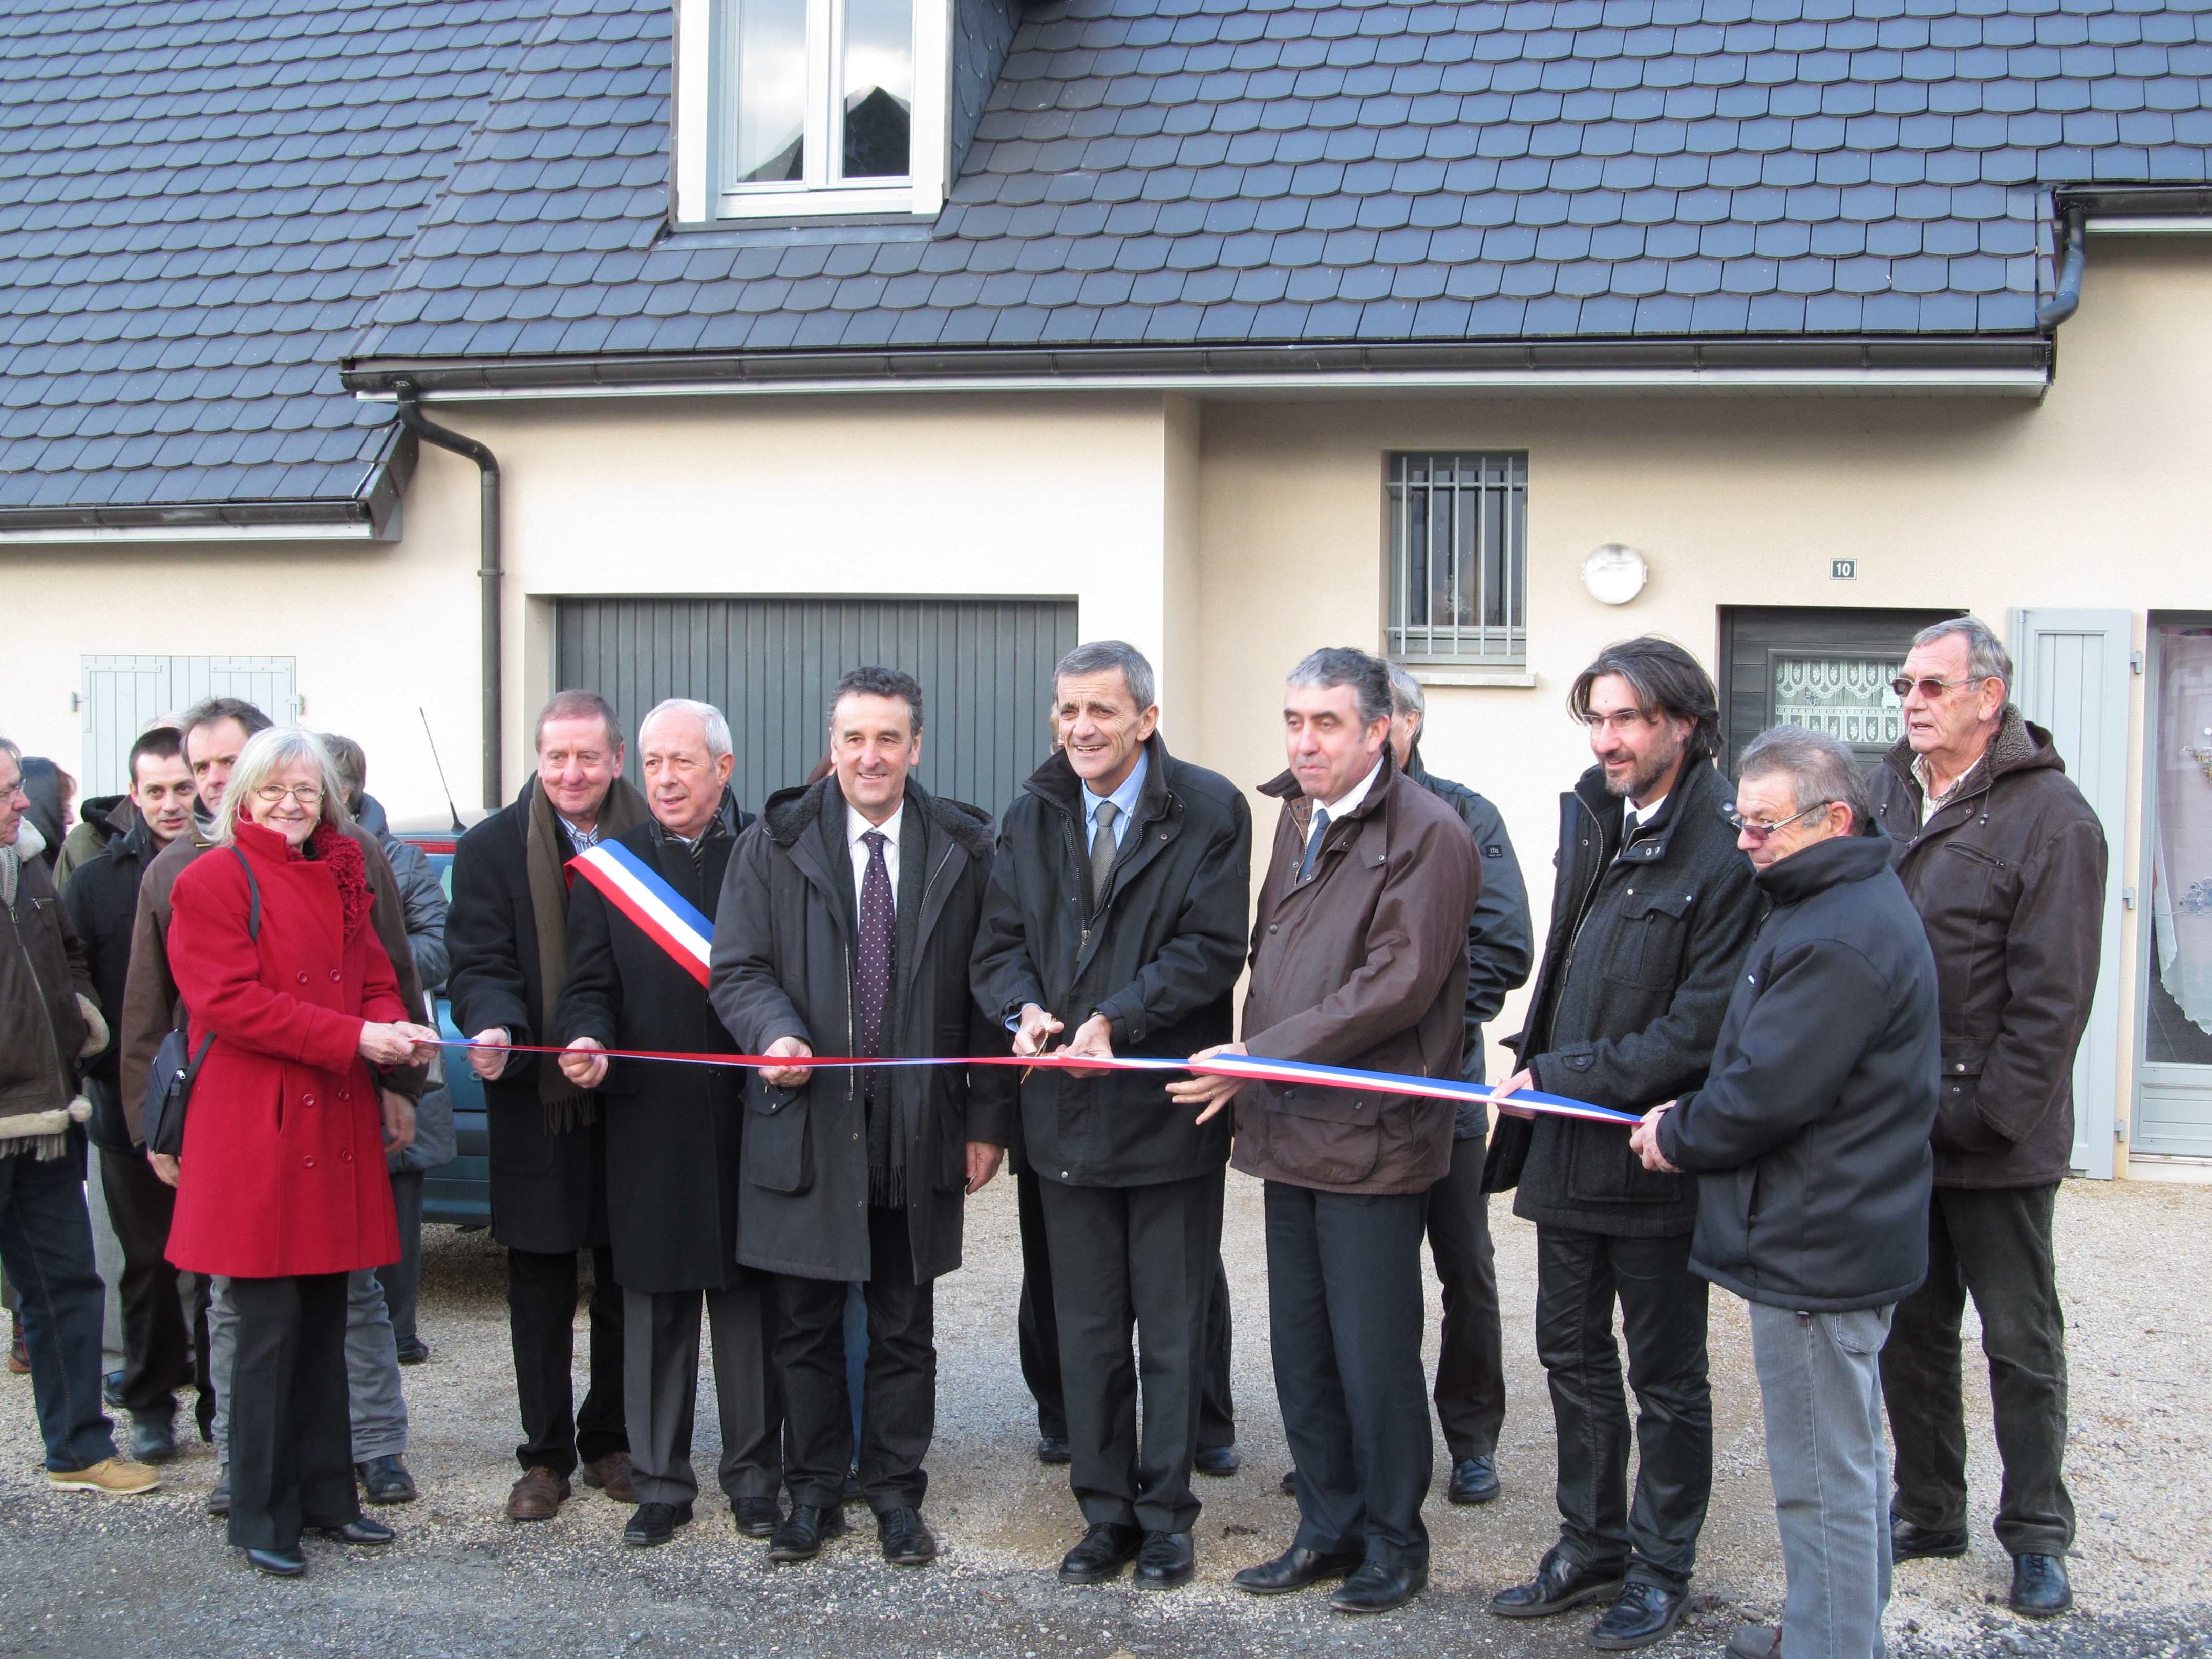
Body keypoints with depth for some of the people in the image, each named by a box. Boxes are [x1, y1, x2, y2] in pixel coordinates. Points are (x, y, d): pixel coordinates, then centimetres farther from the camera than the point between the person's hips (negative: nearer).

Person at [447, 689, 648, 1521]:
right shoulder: (492, 849, 0)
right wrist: (494, 1027, -27)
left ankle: (609, 1442, 25)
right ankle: (545, 1455, 19)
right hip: (537, 1102, -1)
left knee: (625, 1283, 10)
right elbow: (479, 965, -5)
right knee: (540, 1290, 7)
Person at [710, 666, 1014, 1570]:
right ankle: (813, 1492, 23)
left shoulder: (963, 849, 3)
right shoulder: (774, 846, 2)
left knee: (904, 1327, 10)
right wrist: (775, 1033, -21)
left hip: (919, 1124, 0)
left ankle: (896, 1493, 23)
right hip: (806, 1122, 0)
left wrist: (988, 1120, 1)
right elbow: (738, 968, 1)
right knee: (807, 1324, 9)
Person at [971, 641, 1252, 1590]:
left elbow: (1212, 948, -13)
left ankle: (1166, 1518, 21)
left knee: (1173, 1331, 8)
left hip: (1169, 1110, -4)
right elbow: (1001, 941, 7)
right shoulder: (1031, 815, 7)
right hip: (1066, 1110, 4)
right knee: (1087, 1331, 13)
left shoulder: (1209, 810, -7)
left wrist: (1114, 1020, -22)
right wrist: (1024, 1007, -15)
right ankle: (1106, 1515, 25)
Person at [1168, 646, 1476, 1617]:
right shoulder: (1299, 818, 14)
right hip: (1290, 1131, 8)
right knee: (1301, 1353, 14)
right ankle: (1329, 1528, 28)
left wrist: (1261, 1058, -16)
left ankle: (1394, 1542, 20)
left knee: (1374, 1356, 2)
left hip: (1368, 1138, -7)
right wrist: (1249, 1072, 11)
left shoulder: (1427, 835, -12)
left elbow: (1395, 987, -18)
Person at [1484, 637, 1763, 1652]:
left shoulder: (1725, 853, -18)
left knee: (1665, 1375, 9)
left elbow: (1698, 1031, -20)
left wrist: (1563, 1078, -17)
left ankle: (1662, 1568, 24)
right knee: (1573, 1357, 18)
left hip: (1653, 1159, -8)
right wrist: (1534, 1068, 11)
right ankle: (1591, 1548, 33)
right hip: (1567, 1146, 8)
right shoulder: (1591, 817, 7)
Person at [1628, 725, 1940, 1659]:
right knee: (1851, 1459, 23)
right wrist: (1687, 1121, 9)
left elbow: (1767, 1095, -24)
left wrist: (1677, 1136, -7)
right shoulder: (1854, 905, 12)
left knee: (1823, 1479, -1)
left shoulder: (1839, 941, -24)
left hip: (1814, 1256, -11)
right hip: (1843, 1240, 11)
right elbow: (1774, 1064, 19)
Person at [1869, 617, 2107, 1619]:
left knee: (2021, 1343, 8)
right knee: (1909, 1332, 15)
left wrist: (1988, 1116, -17)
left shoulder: (2051, 818, -12)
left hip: (1995, 1142, -5)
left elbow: (2050, 997, -15)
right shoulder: (1882, 795, 6)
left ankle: (2037, 1536, 21)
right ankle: (1928, 1512, 29)